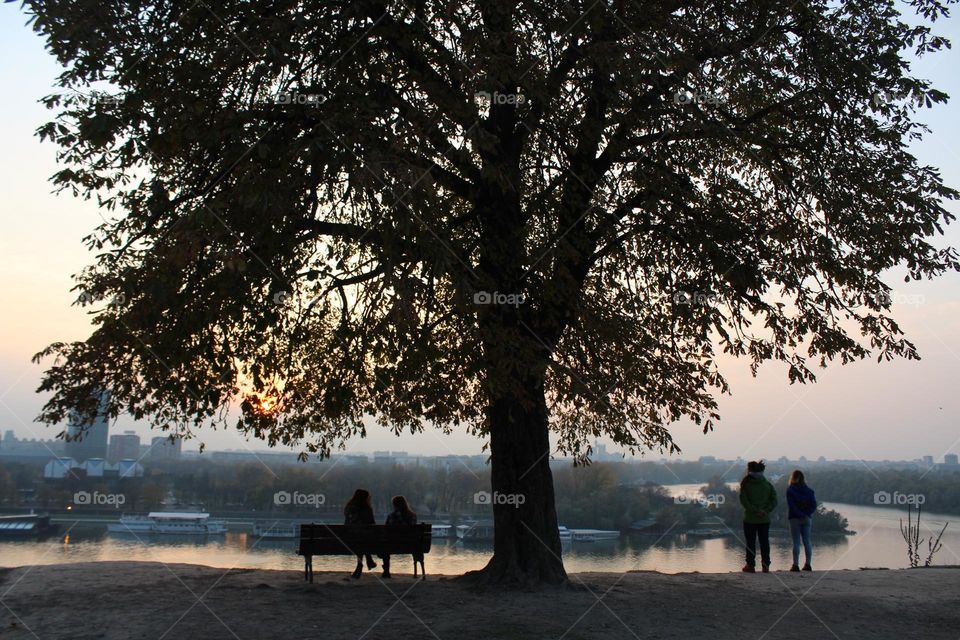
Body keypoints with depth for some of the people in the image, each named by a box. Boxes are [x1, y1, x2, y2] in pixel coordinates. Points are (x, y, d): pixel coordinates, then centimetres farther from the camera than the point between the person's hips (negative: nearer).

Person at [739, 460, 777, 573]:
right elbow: (774, 500, -2)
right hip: (765, 519, 3)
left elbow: (743, 500, -16)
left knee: (750, 542, 4)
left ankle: (750, 565, 5)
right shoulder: (767, 484, 5)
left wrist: (755, 510, -15)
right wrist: (766, 511, -8)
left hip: (750, 518, -3)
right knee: (764, 542, 10)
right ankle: (766, 566, 11)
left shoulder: (746, 483, -6)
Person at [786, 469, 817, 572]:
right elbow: (814, 505, 1)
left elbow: (791, 505, -14)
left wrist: (800, 515, -12)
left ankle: (796, 565, -4)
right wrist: (806, 514, -5)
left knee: (796, 542, -2)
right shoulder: (809, 491, 6)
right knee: (807, 541, 9)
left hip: (795, 518, -3)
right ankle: (808, 564, 9)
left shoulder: (790, 490, -6)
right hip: (807, 519, 4)